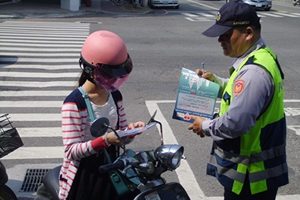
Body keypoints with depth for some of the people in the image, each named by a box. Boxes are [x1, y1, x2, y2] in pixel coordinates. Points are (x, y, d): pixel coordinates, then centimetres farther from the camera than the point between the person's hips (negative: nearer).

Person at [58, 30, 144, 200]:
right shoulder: (74, 102, -20)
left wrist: (131, 129, -14)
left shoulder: (115, 96, 1)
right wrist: (105, 140, -32)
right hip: (84, 175, -5)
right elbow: (72, 151, -21)